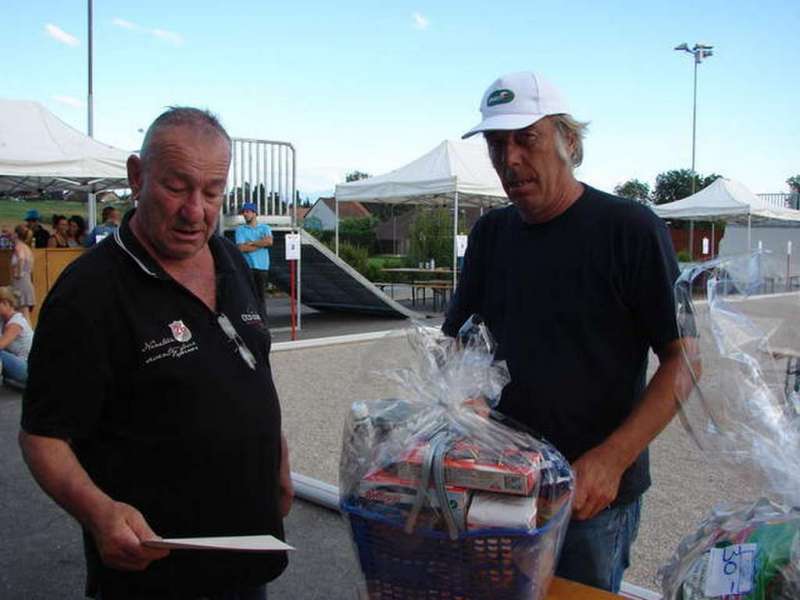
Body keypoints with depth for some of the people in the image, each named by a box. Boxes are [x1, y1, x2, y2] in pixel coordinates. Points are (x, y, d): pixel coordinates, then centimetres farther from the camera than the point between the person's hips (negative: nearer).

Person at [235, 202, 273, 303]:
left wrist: (251, 243, -7)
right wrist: (262, 244, -5)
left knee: (260, 294, 5)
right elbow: (242, 248, -8)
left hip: (263, 267, 2)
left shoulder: (265, 227, 12)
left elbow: (269, 241, -8)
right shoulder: (240, 229, 7)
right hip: (247, 267, -1)